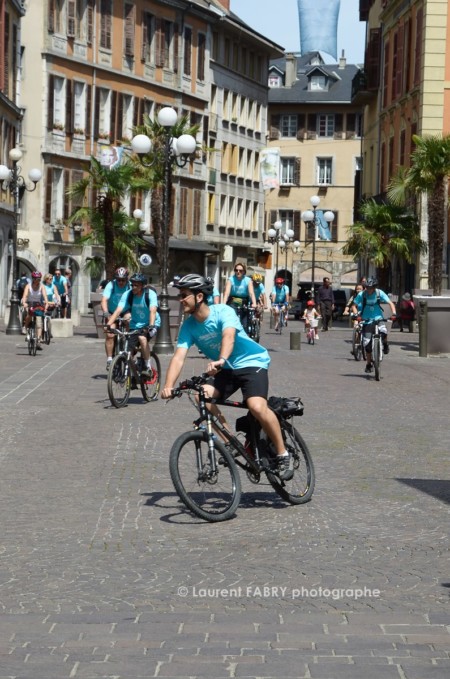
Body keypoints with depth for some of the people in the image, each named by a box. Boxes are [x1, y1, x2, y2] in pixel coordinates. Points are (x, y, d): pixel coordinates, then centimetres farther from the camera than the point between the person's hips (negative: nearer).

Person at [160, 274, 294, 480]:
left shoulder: (223, 312, -22)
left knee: (257, 407, -29)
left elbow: (228, 336, -42)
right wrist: (168, 386, -34)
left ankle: (283, 455, -12)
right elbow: (179, 356, -18)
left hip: (251, 362, -6)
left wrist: (221, 360, -62)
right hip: (224, 369, 6)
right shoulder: (189, 326, -7)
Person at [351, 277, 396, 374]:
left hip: (378, 318, 0)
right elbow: (354, 306, -3)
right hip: (367, 321, 0)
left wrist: (393, 313, -24)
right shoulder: (361, 295, -8)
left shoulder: (379, 293, -7)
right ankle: (369, 364, 15)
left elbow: (390, 303, -7)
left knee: (383, 333, -31)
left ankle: (385, 344, 4)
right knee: (367, 344, -4)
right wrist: (356, 315, -22)